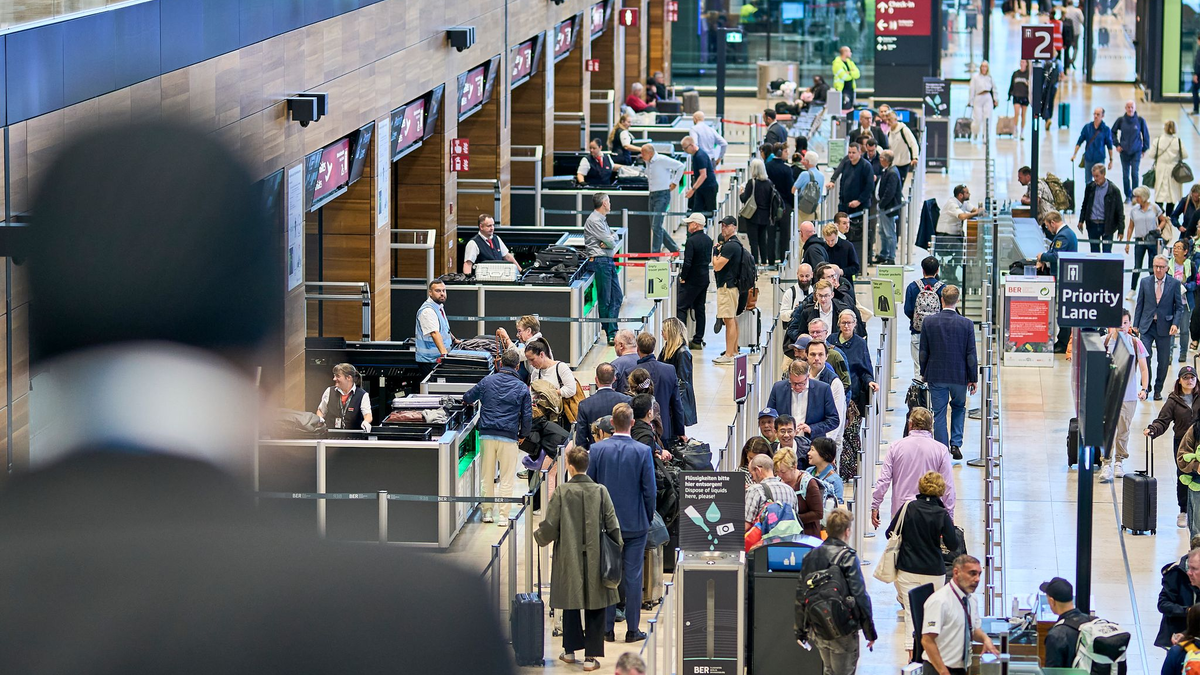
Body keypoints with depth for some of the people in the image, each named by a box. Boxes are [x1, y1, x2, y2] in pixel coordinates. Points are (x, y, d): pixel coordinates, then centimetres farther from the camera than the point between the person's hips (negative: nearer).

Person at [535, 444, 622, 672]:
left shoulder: (561, 492, -10)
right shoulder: (600, 491, -7)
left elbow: (549, 526, -7)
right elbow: (612, 525, -4)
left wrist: (539, 536, 15)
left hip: (569, 557, 0)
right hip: (595, 559, 0)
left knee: (571, 604, 15)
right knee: (595, 607, 5)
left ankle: (570, 650, 25)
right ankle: (591, 656, 3)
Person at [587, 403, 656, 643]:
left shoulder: (597, 449, -7)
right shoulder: (642, 452, -11)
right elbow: (650, 490, -8)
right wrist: (648, 516, 8)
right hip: (635, 524, -1)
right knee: (632, 576, 5)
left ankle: (607, 628, 12)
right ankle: (632, 629, 7)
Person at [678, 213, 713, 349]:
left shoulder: (691, 241, -19)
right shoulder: (708, 239, 6)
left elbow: (687, 262, -22)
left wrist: (683, 278, -10)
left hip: (692, 280, -8)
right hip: (704, 279, 8)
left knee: (681, 307, -2)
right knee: (699, 309, 12)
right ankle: (698, 340, 14)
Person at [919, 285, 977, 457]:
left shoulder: (928, 321, -7)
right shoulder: (966, 324, -10)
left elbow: (923, 352, 0)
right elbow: (971, 355, -6)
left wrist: (923, 373, 13)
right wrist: (973, 378, 4)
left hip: (936, 376, 0)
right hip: (959, 376, 0)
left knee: (939, 414, 7)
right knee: (959, 407, 21)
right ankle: (956, 443, 9)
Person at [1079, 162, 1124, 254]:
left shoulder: (1113, 190, -10)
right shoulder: (1090, 187, 1)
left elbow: (1120, 211, -5)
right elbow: (1084, 204, 15)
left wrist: (1120, 230, -5)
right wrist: (1081, 220, 11)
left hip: (1107, 226, -4)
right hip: (1092, 225, 4)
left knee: (1107, 253, -3)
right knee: (1094, 252, 12)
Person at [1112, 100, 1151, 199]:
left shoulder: (1140, 120, -6)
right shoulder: (1121, 120, -3)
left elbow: (1146, 134, 4)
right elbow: (1113, 132, 11)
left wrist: (1145, 148, 5)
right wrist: (1117, 144, 3)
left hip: (1136, 151, -2)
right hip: (1124, 152, 2)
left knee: (1135, 174, -9)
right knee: (1125, 175, 6)